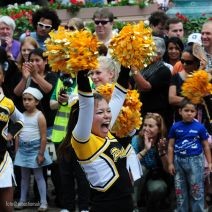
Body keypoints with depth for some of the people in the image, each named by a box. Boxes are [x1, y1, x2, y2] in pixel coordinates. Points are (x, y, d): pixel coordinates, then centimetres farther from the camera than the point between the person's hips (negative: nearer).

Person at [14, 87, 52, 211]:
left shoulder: (39, 116, -11)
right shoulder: (22, 116, 6)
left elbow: (43, 137, -12)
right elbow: (19, 134, 11)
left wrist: (41, 153, -15)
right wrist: (17, 150, 7)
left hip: (35, 149, -6)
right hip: (23, 149, 6)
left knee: (39, 176, -2)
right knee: (24, 176, 13)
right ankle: (22, 200, 21)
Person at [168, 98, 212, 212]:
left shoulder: (200, 127, -4)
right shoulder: (175, 127, 0)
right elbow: (171, 146, 5)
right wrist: (170, 163, 2)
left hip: (195, 161, -2)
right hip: (179, 160, 2)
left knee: (196, 190, 0)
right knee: (180, 191, 11)